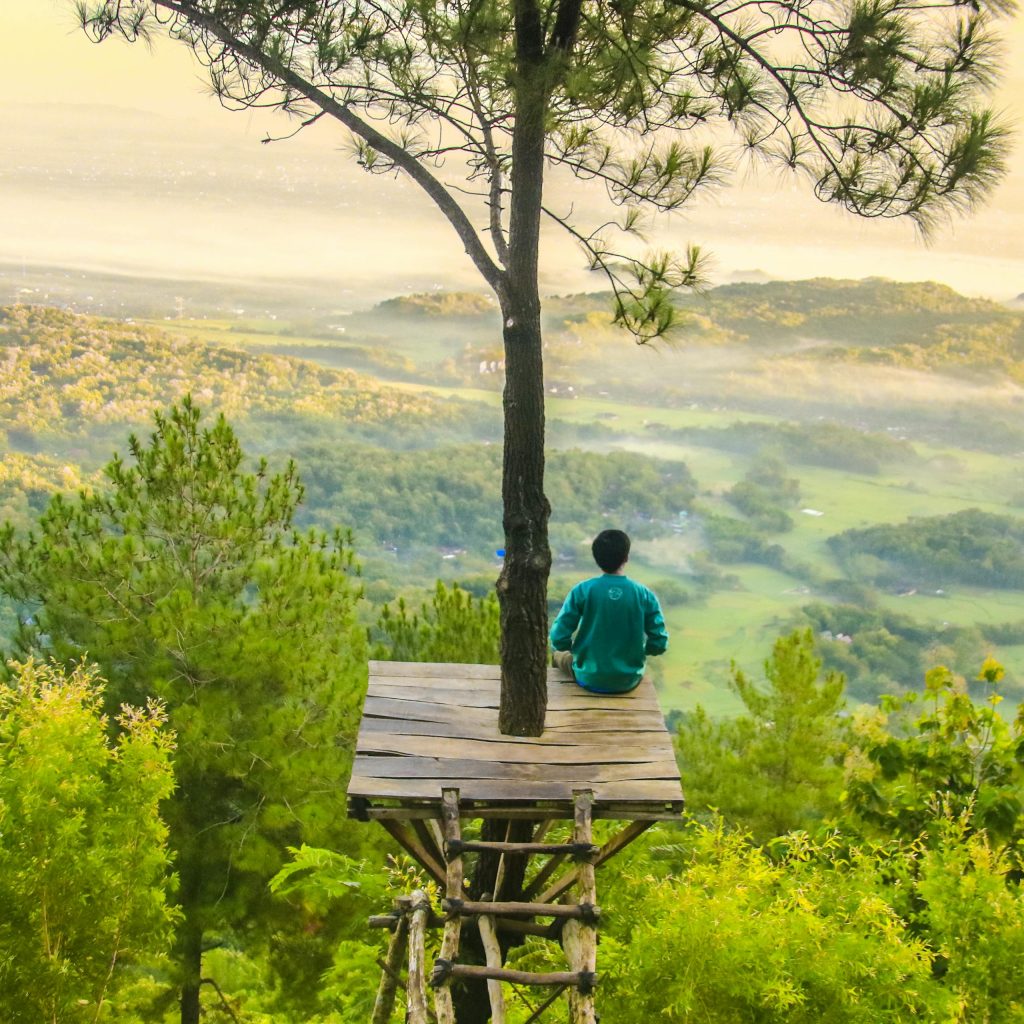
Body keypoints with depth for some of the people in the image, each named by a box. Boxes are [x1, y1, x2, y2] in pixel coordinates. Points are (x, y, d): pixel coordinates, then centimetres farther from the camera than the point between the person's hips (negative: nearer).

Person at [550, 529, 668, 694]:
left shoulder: (582, 591, -15)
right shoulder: (645, 595, -11)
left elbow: (559, 640, -13)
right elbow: (659, 645, -8)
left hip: (590, 679, -1)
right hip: (629, 681, 1)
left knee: (561, 656, 32)